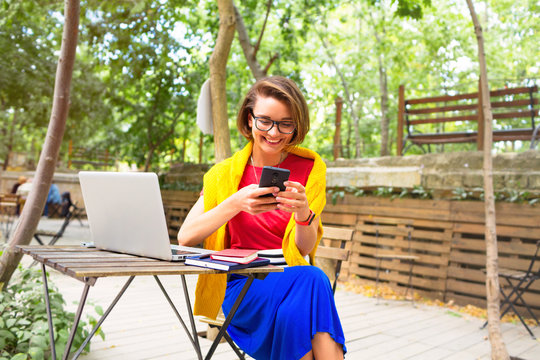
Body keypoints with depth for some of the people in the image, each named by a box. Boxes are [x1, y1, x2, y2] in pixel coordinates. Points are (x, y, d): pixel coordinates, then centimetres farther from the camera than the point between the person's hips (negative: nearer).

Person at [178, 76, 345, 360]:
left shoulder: (310, 168, 3)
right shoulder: (226, 173, 2)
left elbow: (305, 249, -2)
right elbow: (185, 237, -11)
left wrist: (303, 213, -24)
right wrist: (236, 203, -26)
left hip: (293, 280, 2)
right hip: (241, 286, -1)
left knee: (312, 281, -34)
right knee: (310, 281, -31)